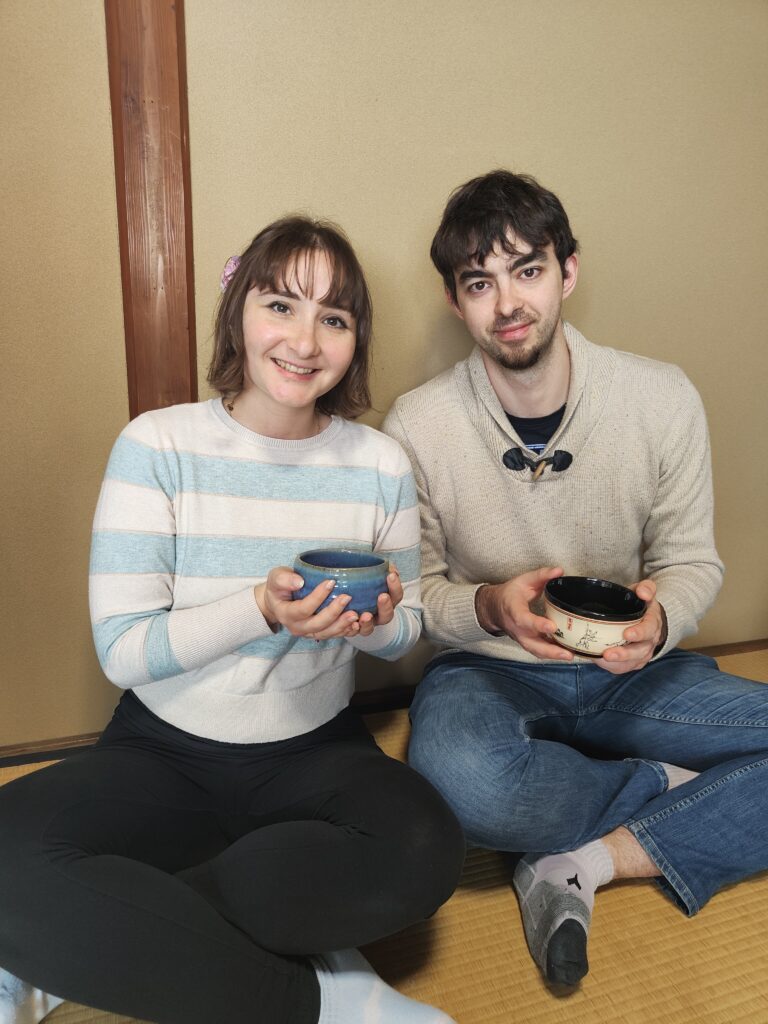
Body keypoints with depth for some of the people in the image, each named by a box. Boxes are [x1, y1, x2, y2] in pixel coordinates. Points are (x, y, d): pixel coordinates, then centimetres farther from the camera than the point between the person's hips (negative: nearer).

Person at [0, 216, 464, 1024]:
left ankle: (84, 943, -13)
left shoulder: (379, 464, -2)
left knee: (423, 851, -29)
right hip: (162, 751, -2)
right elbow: (122, 650, -12)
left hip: (313, 752, 3)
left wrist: (375, 620, -18)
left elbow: (404, 633, 6)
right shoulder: (158, 445, -9)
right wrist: (263, 609, -26)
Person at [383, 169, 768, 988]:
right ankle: (674, 785, -7)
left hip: (626, 673, 3)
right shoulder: (417, 426, -11)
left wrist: (659, 620, -23)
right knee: (463, 778, -36)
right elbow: (416, 590, -3)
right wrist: (490, 607, -26)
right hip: (487, 670, -1)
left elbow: (691, 562, 1)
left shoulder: (663, 399, -7)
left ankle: (582, 865, -15)